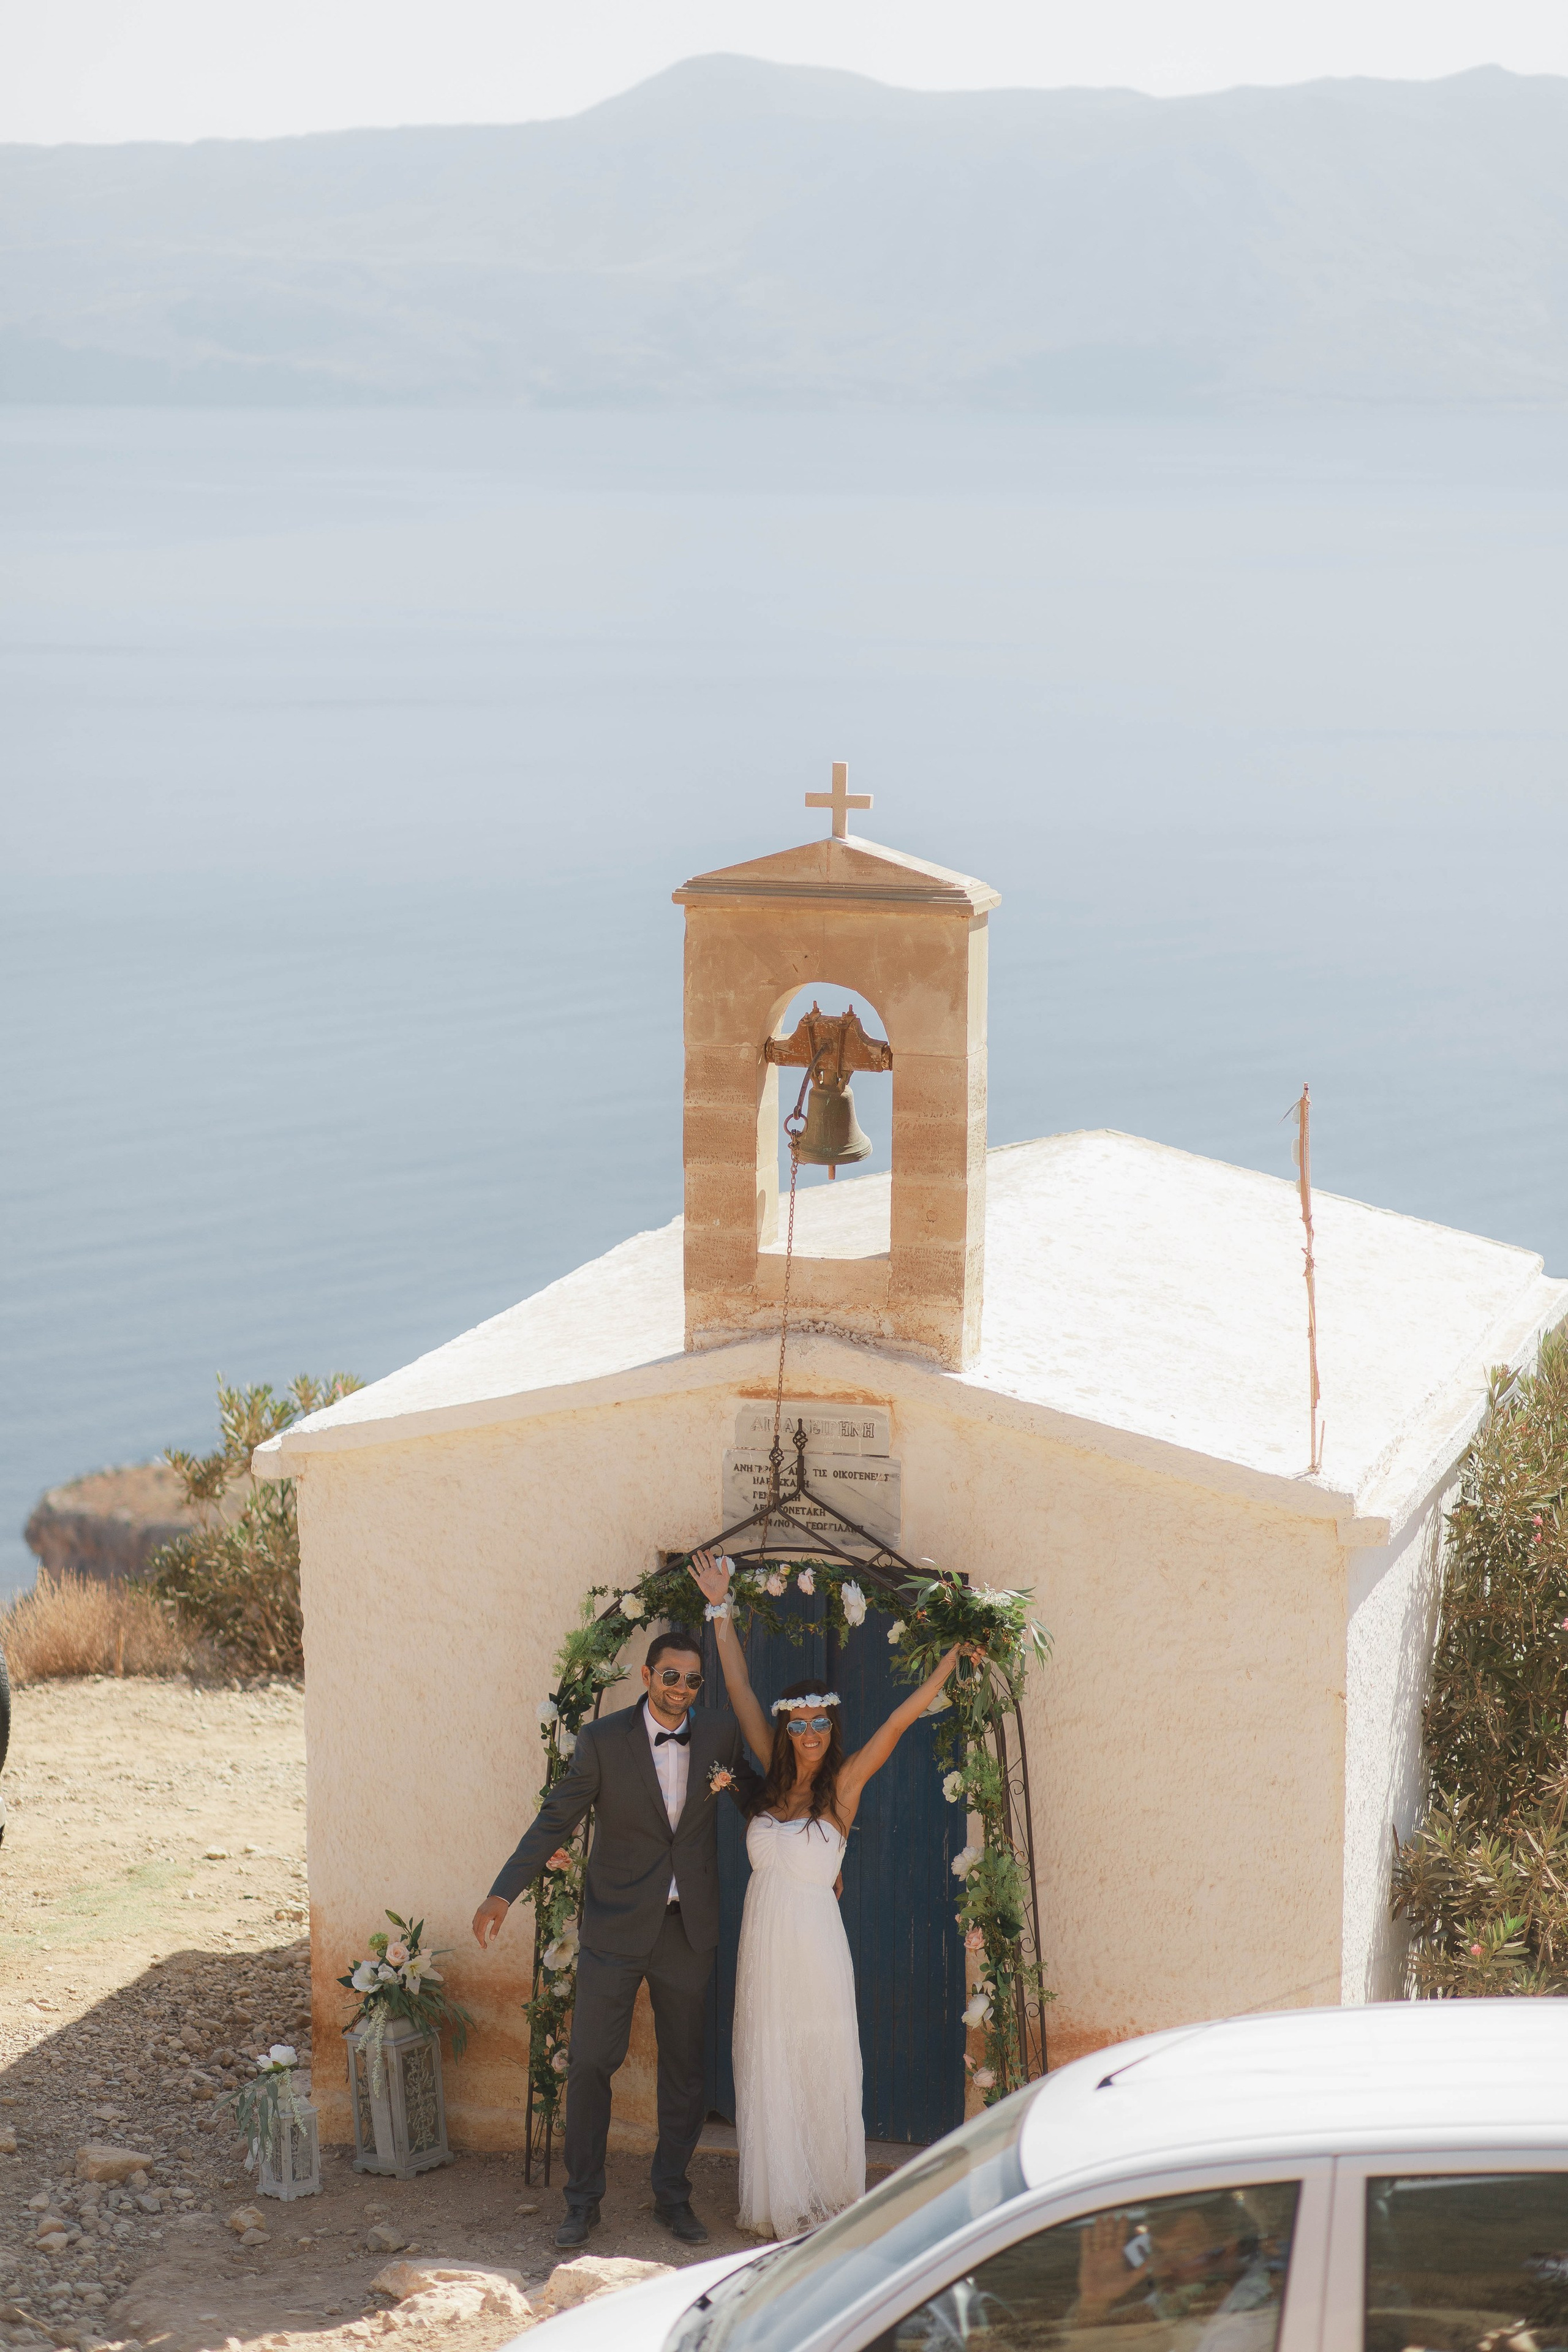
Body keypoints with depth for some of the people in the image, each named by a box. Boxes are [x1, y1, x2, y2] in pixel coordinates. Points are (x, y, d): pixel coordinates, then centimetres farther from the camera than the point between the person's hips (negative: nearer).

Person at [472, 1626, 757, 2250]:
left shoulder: (718, 1734, 0)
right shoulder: (603, 1741, -9)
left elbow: (757, 1798, 17)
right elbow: (555, 1820, -8)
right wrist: (503, 1894, -15)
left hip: (689, 1928, 3)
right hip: (616, 1927, -3)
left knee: (684, 2067, 10)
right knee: (590, 2062, 0)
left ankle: (673, 2196, 22)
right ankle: (583, 2200, 11)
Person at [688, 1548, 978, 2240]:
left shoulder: (843, 1786, -3)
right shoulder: (774, 1777, 6)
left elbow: (900, 1719, -7)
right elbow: (740, 1690, 10)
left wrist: (956, 1657, -10)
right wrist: (721, 1610, 11)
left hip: (815, 1947, -4)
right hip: (764, 1945, 4)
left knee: (823, 2076, 3)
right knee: (768, 2076, 7)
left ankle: (830, 2202, 12)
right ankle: (781, 2205, 14)